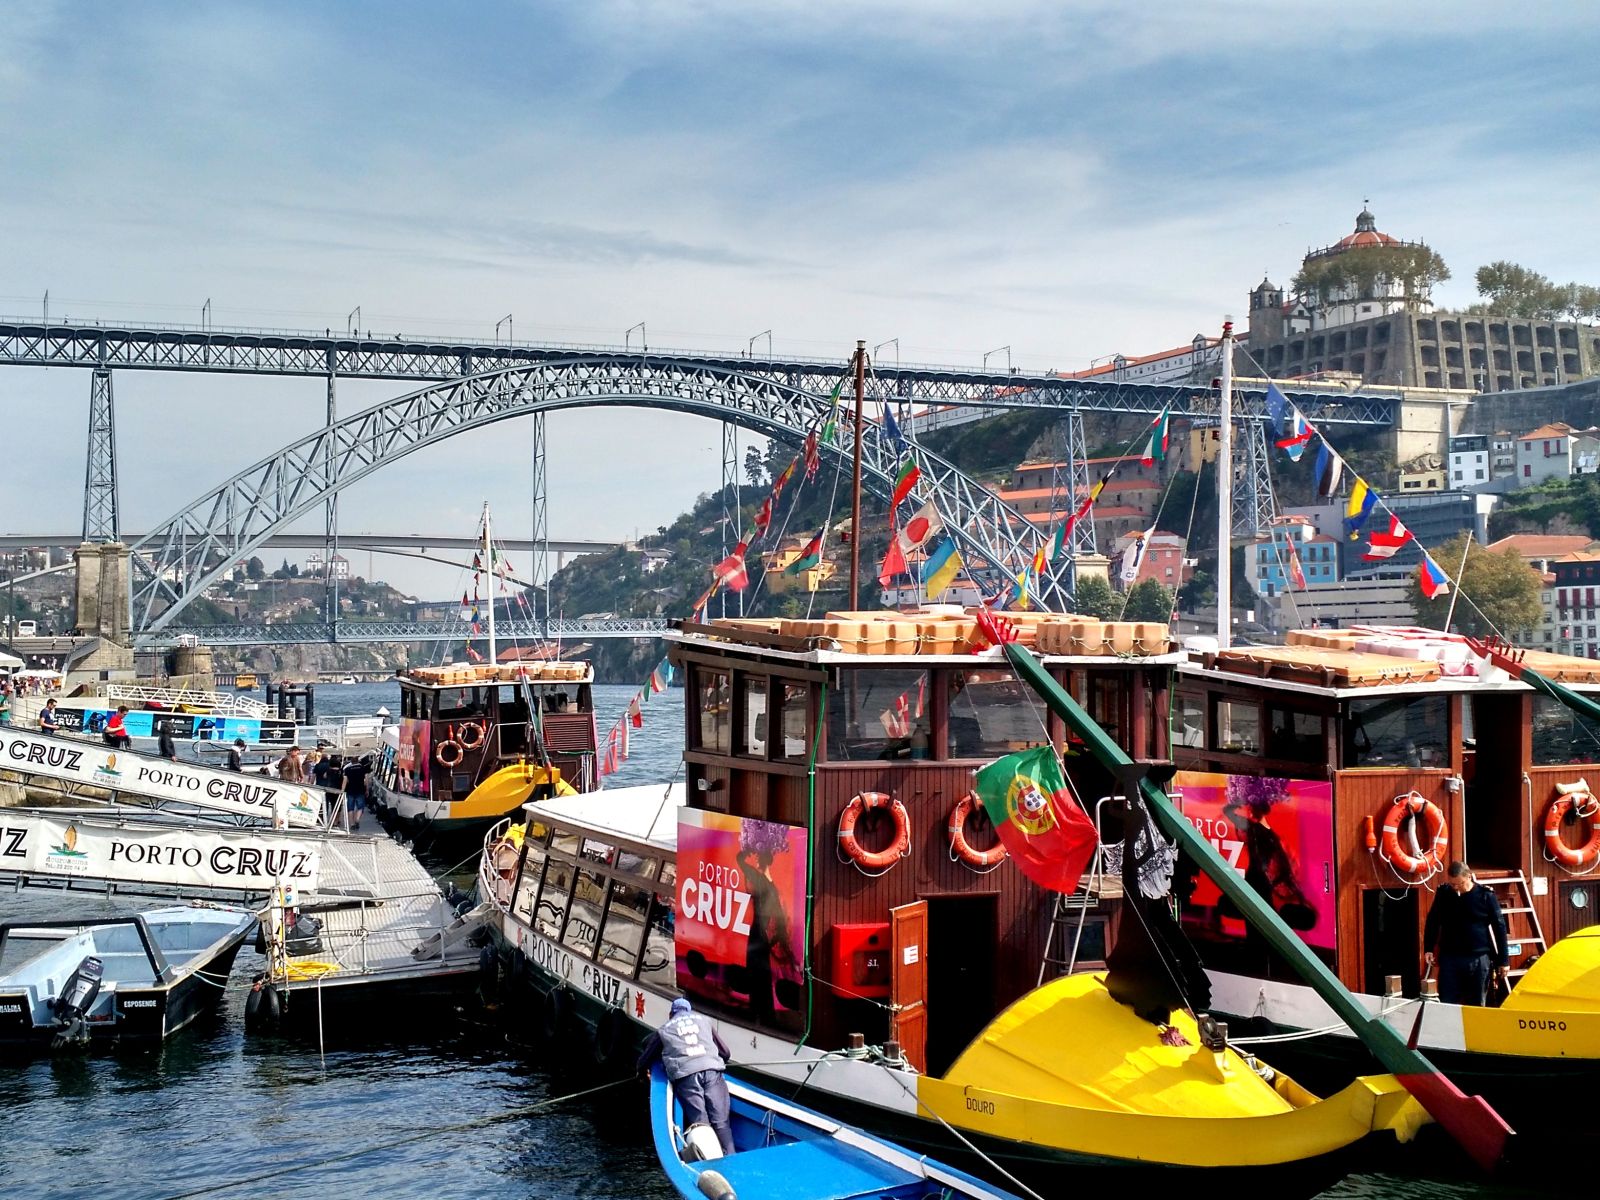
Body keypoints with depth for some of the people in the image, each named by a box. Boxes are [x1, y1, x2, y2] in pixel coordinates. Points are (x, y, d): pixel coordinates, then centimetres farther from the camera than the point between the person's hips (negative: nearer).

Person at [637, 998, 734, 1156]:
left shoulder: (664, 1030, 25)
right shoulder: (704, 1020, 29)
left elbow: (644, 1059, 33)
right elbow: (725, 1052, 31)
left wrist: (642, 1072, 55)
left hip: (685, 1075, -1)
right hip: (712, 1070, 1)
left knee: (699, 1123, -6)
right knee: (721, 1122, -2)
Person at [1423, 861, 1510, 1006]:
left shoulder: (1486, 895, -4)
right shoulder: (1443, 894, 1)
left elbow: (1499, 928, 0)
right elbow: (1432, 922, 13)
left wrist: (1503, 960, 0)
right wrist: (1428, 949, 4)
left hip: (1479, 960, -2)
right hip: (1449, 958, 2)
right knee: (1446, 1004, 1)